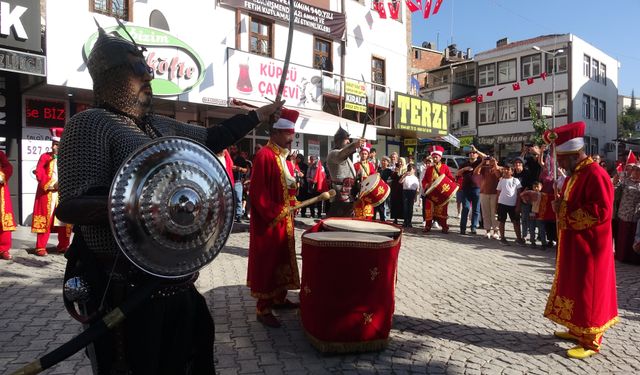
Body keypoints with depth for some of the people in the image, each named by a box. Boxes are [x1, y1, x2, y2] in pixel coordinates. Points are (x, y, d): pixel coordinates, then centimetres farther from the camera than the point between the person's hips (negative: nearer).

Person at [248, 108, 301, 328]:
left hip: (285, 218, 10)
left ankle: (279, 298, 31)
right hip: (269, 220, -10)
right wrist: (274, 214, -19)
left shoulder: (284, 157, 13)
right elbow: (258, 192, -21)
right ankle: (263, 309, 8)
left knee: (282, 258, 17)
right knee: (267, 262, -2)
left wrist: (295, 181, 2)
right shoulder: (265, 155, -17)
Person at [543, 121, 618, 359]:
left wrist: (565, 212, -18)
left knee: (587, 293, -1)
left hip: (588, 248, -10)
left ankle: (591, 342, 11)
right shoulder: (574, 175, 12)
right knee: (574, 289, 17)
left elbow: (601, 212, -26)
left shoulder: (595, 175, -19)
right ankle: (577, 330, 30)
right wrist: (559, 205, 0)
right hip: (573, 246, 10)